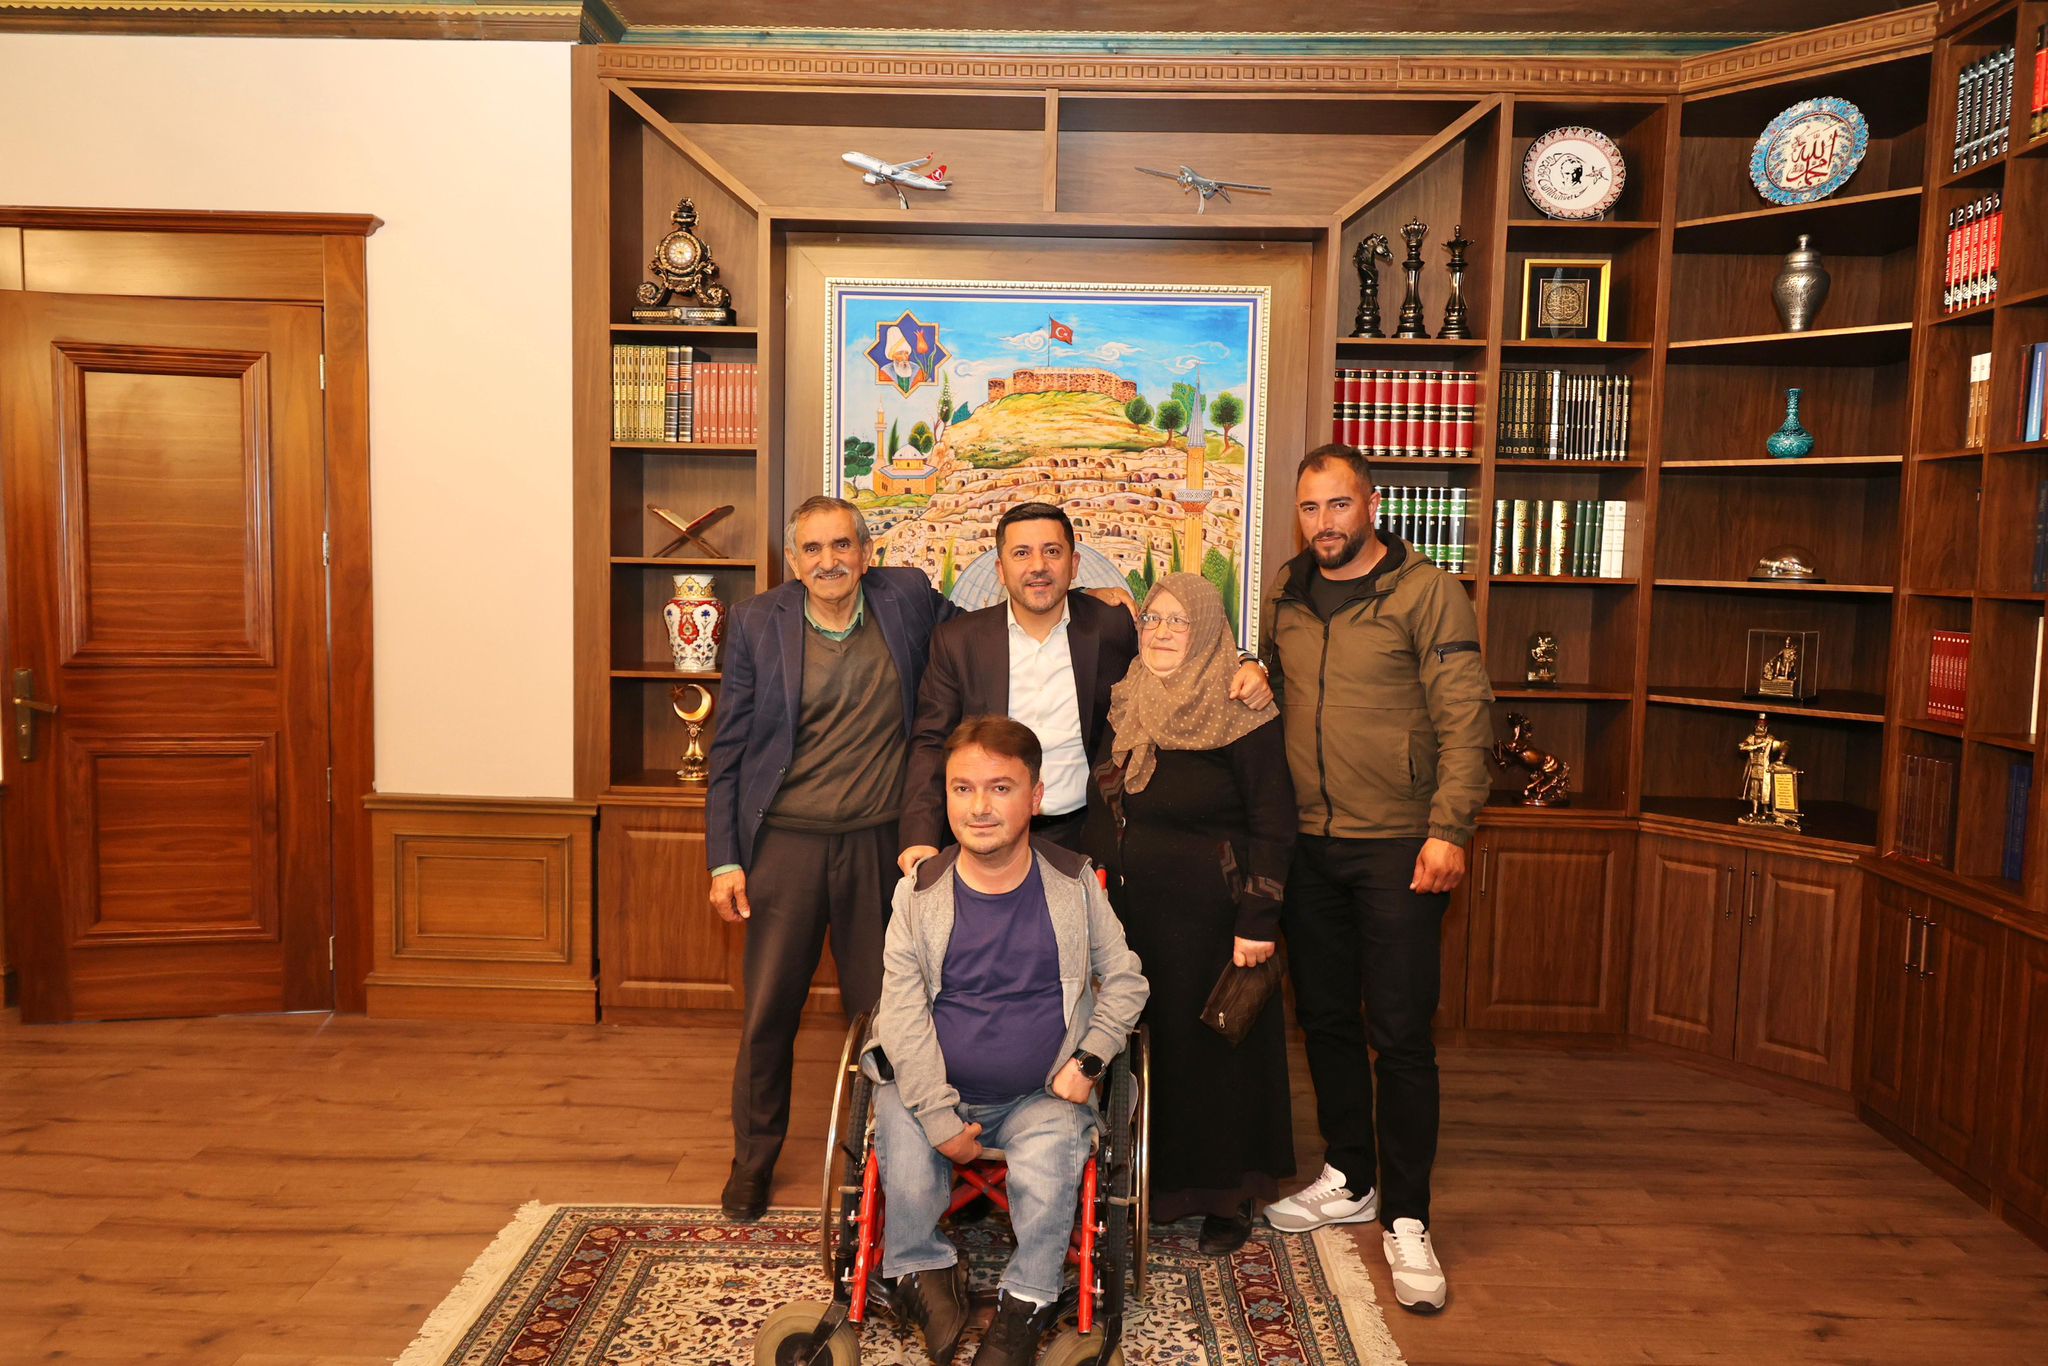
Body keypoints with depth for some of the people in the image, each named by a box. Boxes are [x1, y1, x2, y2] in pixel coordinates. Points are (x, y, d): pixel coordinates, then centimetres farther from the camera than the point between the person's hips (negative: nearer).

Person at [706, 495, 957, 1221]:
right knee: (768, 1011, 9)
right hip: (786, 842, -1)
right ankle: (753, 1157, 31)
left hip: (881, 843, 1)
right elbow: (729, 748, 1)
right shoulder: (756, 623, -1)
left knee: (879, 1009, 12)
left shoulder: (907, 598, 1)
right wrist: (724, 859, -3)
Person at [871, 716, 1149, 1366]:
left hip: (1044, 1096, 0)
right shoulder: (918, 893, -3)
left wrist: (1088, 1060, -4)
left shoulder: (1074, 884, -1)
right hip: (934, 1089, 1)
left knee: (1044, 1176, -27)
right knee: (908, 1183, -23)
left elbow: (1125, 980, 10)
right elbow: (902, 1014, -5)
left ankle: (1027, 1301, 2)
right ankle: (926, 1269, 11)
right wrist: (939, 1116, -13)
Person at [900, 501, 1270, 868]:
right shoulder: (957, 641, 2)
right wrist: (921, 838, -14)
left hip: (1083, 833, 0)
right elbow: (931, 744, 1)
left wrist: (1243, 667, -10)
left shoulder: (1112, 626, 1)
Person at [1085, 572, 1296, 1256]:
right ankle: (1148, 1182, 29)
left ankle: (1226, 1196, 24)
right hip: (1122, 913, 5)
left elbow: (1273, 826, -10)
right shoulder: (1124, 706, 8)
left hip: (1204, 918, -5)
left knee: (1208, 1047, 5)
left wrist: (1258, 922, -14)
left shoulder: (1243, 716, -9)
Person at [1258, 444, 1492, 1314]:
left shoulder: (1427, 593, -5)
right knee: (1325, 1018, 14)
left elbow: (1463, 718, -10)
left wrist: (1448, 828, -18)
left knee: (1401, 1034, 0)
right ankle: (1349, 1181, 31)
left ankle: (1406, 1219, 14)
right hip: (1306, 843, 5)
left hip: (1396, 846, -5)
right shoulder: (1284, 597, 10)